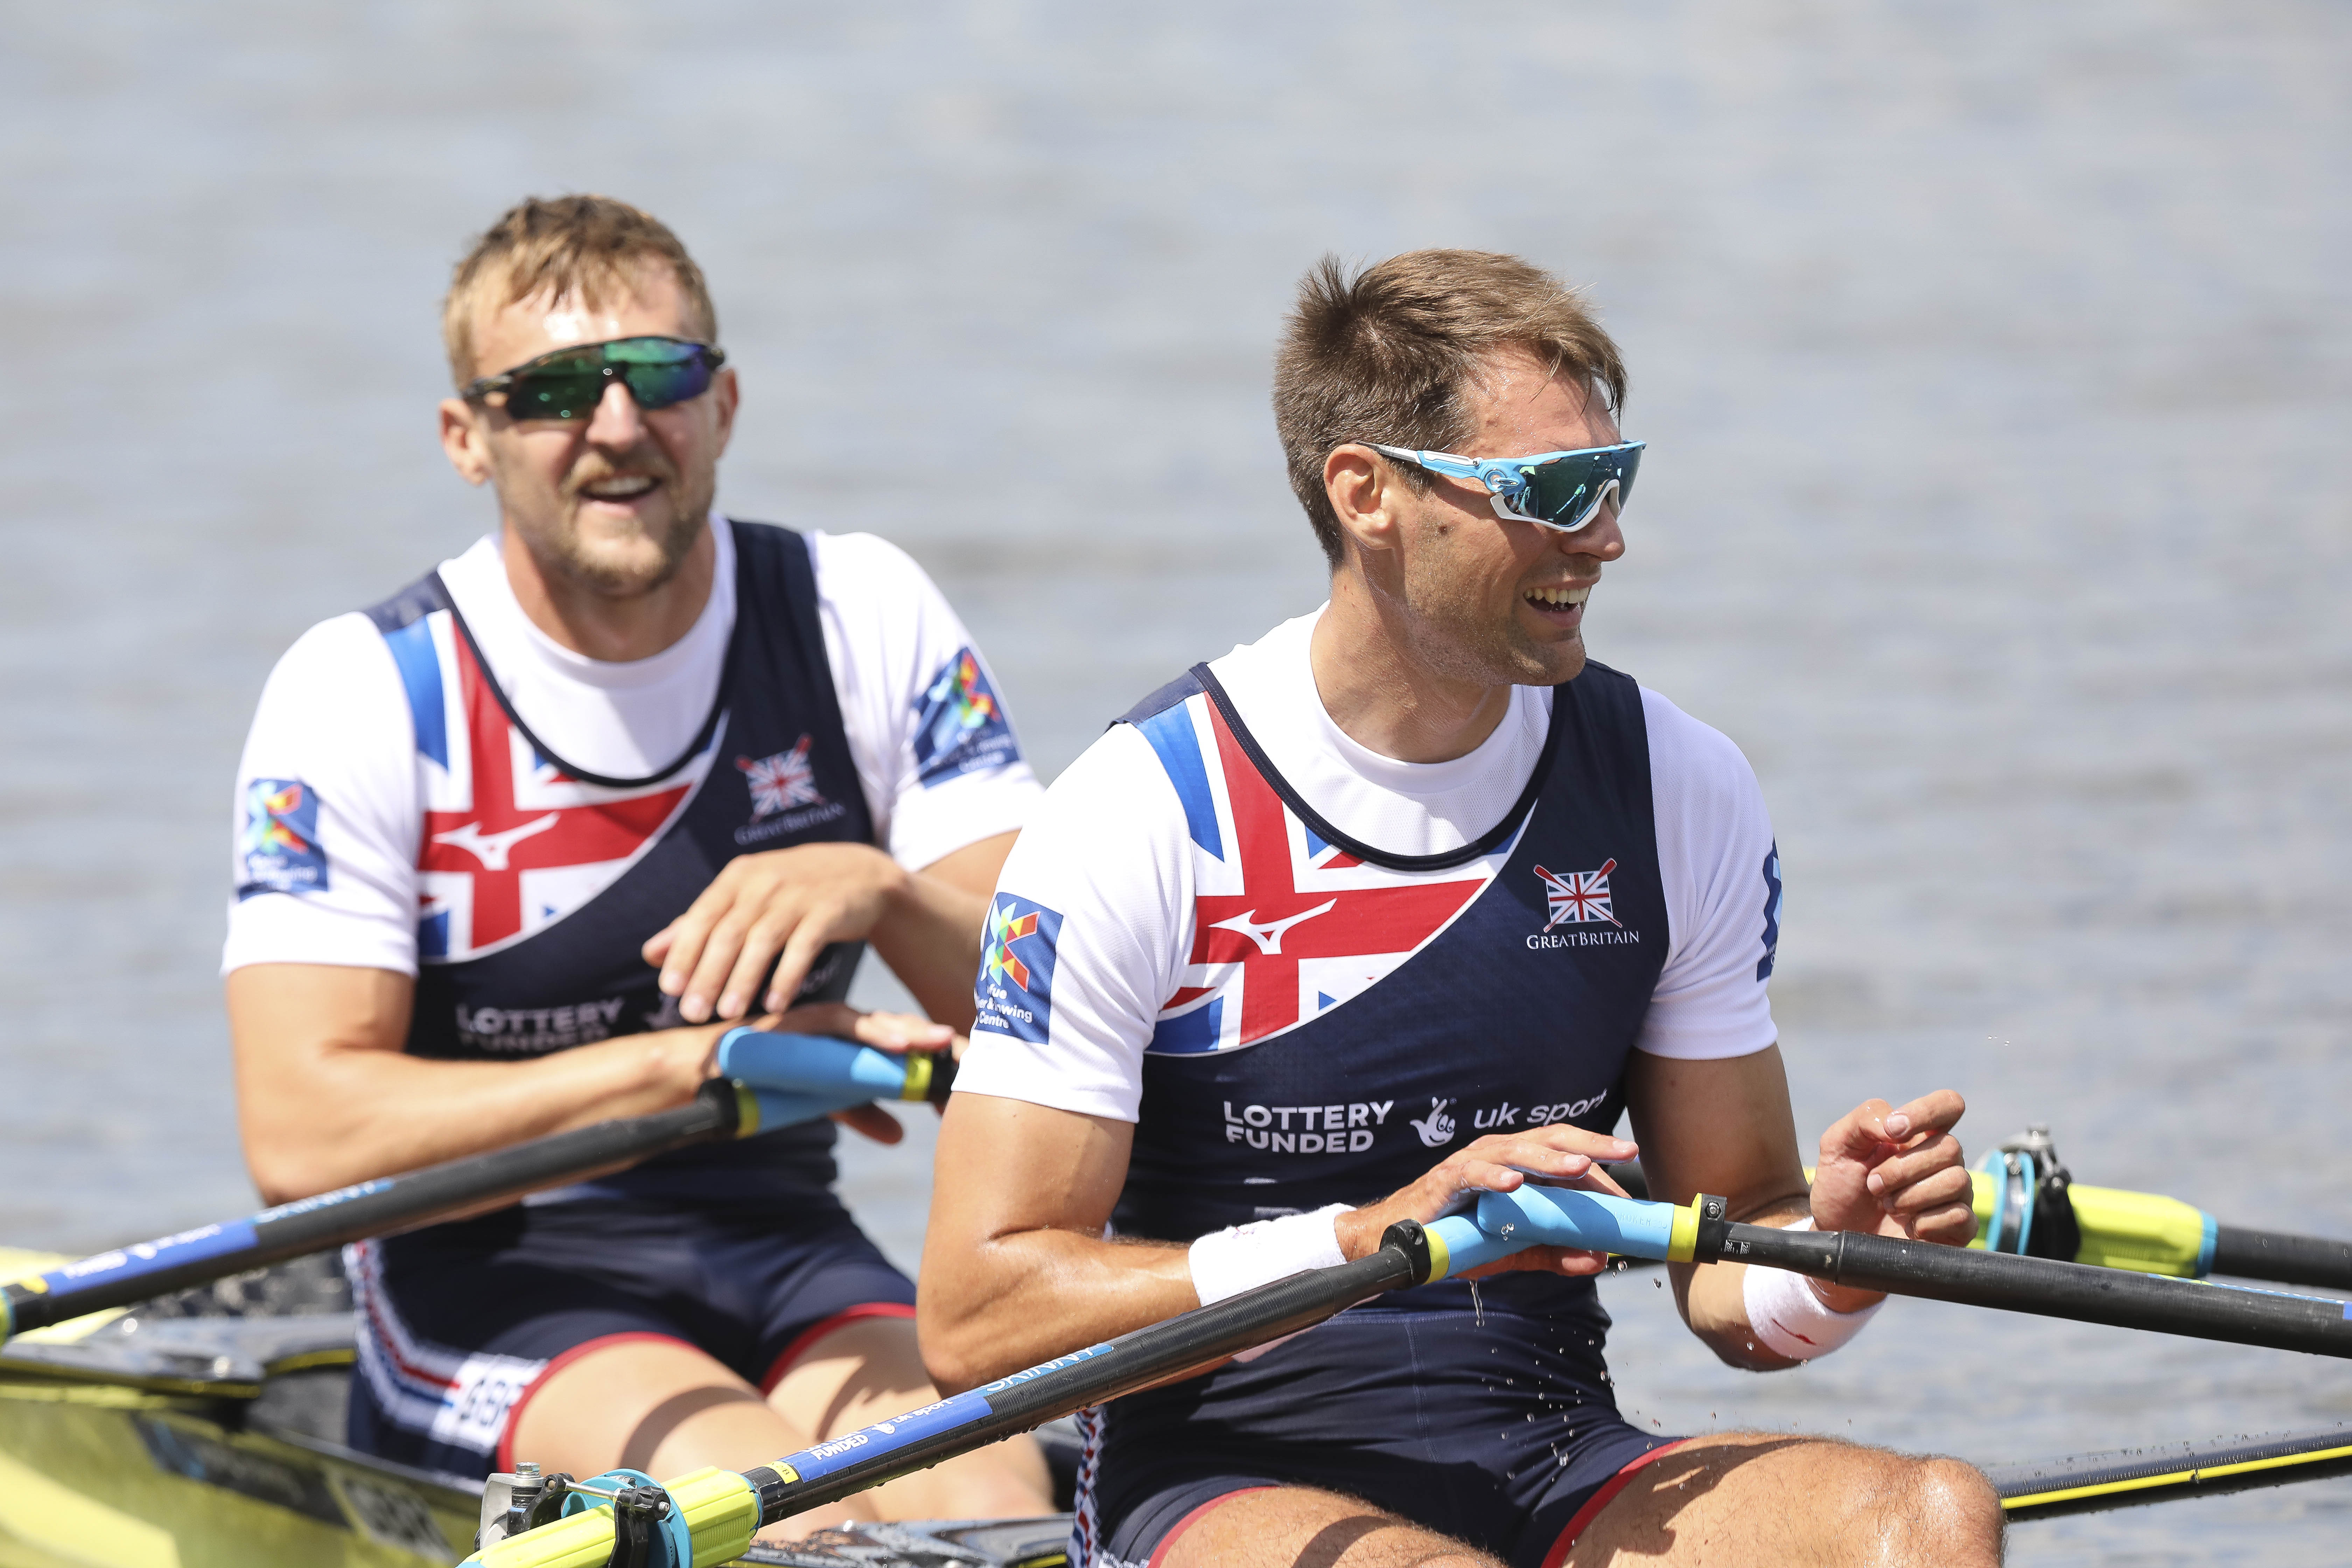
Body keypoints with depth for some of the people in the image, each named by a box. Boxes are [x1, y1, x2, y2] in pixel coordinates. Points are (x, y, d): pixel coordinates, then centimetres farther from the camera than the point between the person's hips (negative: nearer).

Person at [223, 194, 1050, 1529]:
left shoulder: (863, 621, 1)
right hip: (489, 1285, -3)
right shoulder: (365, 695, -8)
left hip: (790, 1266, 3)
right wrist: (697, 1062, -22)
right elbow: (302, 1140, -18)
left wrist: (884, 894, -25)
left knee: (991, 1502, -27)